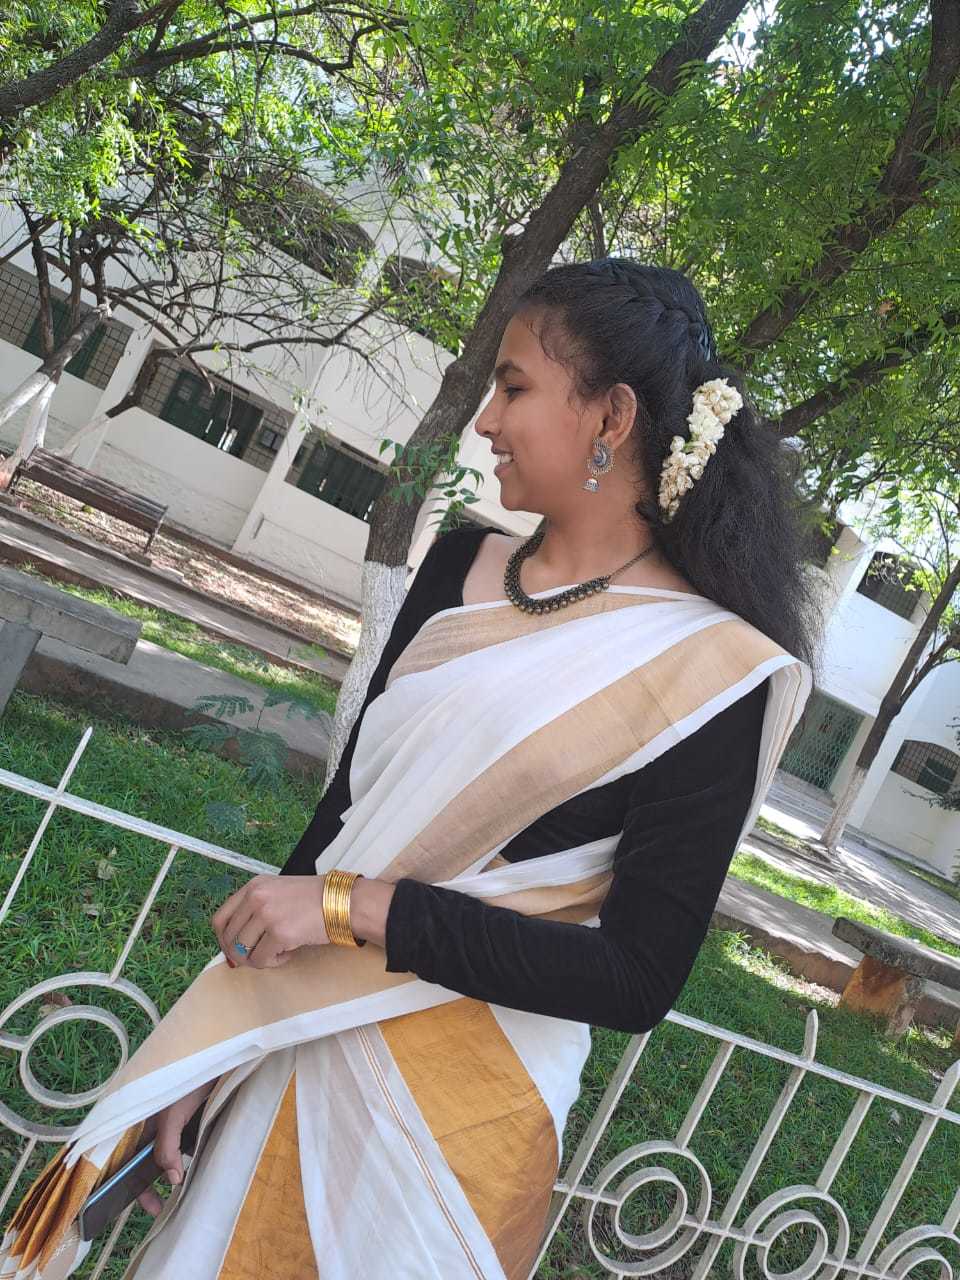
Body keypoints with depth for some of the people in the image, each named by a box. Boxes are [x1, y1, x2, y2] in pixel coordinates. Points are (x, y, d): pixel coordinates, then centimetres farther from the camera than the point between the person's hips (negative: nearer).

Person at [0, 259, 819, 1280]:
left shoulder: (713, 671, -14)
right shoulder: (460, 565, 3)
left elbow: (637, 978, -15)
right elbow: (345, 805, 4)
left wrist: (352, 906, -17)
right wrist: (203, 1059, 5)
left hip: (461, 1108, -5)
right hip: (296, 1052, 5)